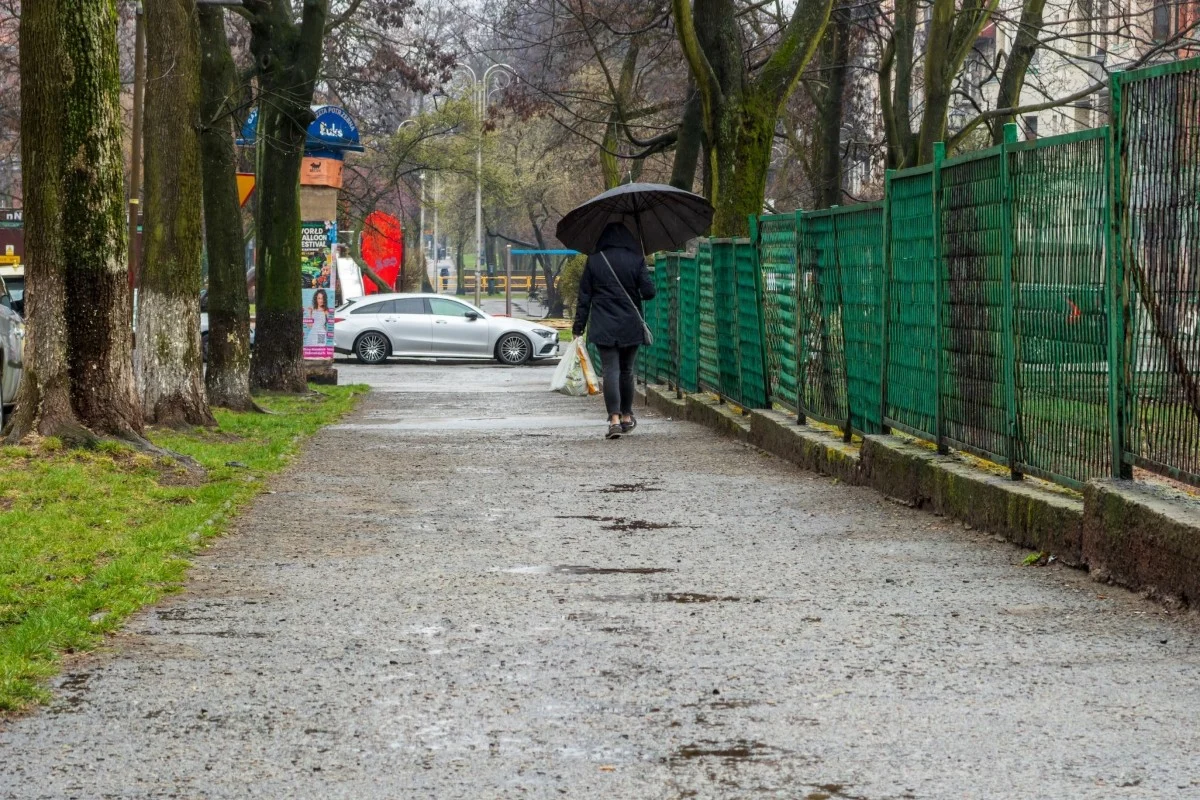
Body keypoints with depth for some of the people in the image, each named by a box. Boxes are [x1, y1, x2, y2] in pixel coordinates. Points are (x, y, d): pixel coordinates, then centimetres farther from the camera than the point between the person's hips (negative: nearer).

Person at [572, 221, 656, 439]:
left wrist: (579, 326, 6)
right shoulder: (636, 260, -1)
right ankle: (626, 417, 24)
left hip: (603, 327, -1)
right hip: (630, 327, 1)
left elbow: (584, 296, 2)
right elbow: (649, 291, -7)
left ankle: (614, 419, -18)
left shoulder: (594, 261, 1)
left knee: (610, 371, -6)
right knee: (627, 371, 14)